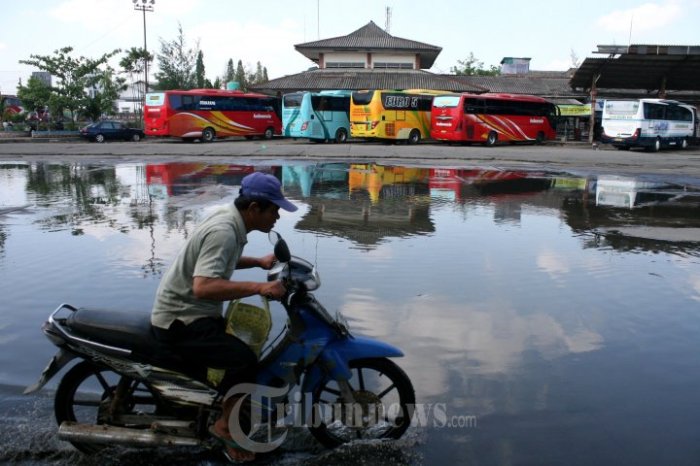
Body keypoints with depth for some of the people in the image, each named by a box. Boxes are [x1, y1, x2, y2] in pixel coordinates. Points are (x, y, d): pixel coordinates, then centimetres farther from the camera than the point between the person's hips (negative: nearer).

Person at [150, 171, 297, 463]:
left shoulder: (229, 218, 5)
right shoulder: (224, 232, -26)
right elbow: (203, 287, -38)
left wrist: (258, 262, 12)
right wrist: (258, 287, -36)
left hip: (189, 311, 11)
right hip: (181, 321, -11)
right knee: (244, 360, -24)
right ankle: (225, 425, -1)